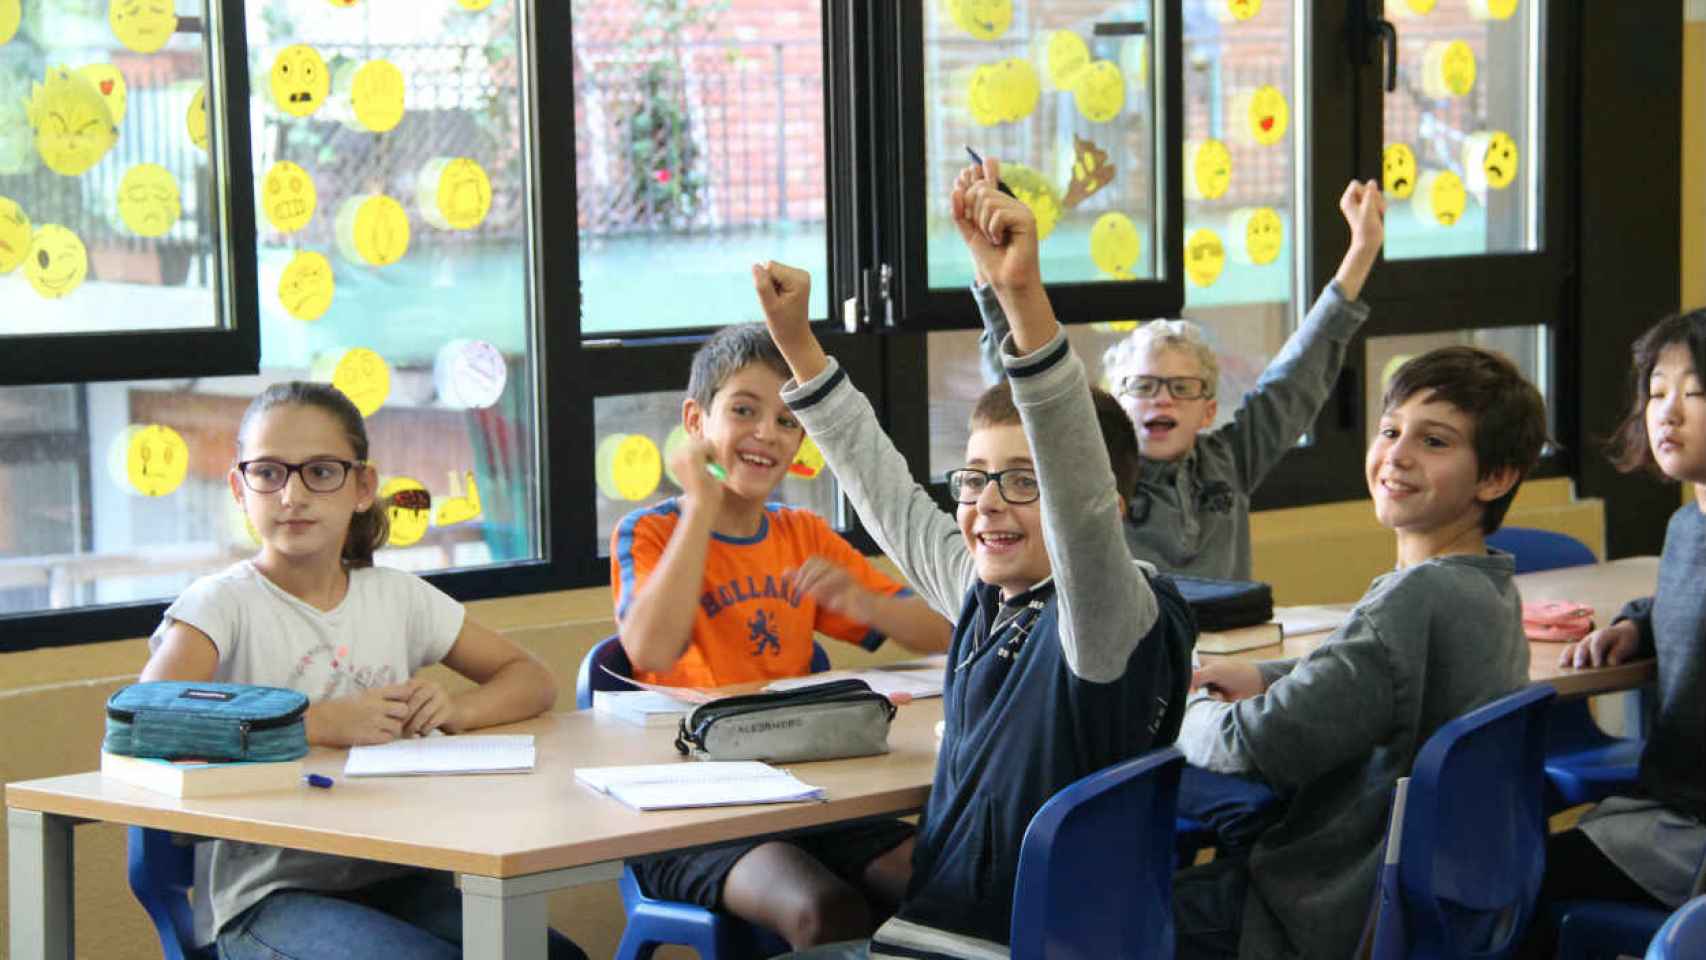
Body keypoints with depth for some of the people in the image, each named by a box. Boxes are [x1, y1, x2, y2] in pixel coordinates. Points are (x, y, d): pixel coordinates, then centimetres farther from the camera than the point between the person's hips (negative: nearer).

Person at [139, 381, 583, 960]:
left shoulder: (397, 598, 11)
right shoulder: (222, 603, -5)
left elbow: (532, 681, 17)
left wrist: (457, 709, -6)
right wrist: (321, 723, -23)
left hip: (393, 881, 5)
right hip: (265, 898, -5)